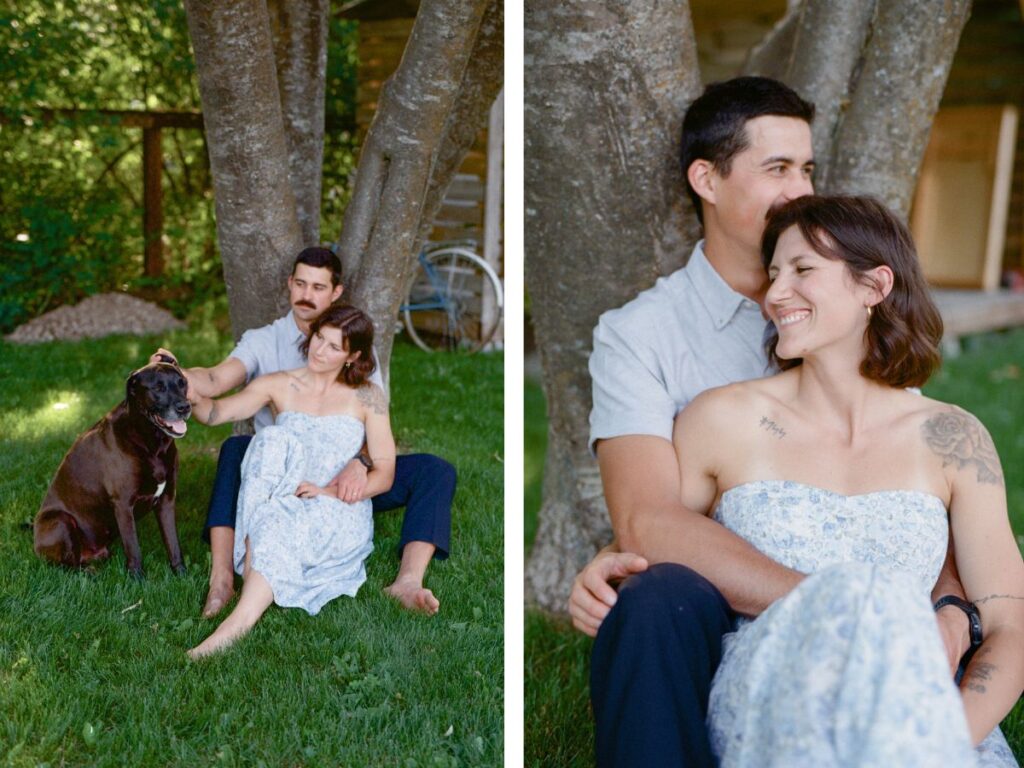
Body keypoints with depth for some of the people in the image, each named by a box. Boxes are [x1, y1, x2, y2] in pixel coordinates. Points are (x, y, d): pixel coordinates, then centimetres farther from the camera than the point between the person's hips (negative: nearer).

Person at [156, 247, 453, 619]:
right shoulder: (263, 341, 2)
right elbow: (216, 381, -17)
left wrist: (360, 463, -33)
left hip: (341, 479, 1)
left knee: (436, 471, -19)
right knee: (236, 447, -32)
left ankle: (408, 582, -34)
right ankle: (221, 579, -38)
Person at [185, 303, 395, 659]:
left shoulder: (367, 397, 4)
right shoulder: (278, 386, 9)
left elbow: (385, 474, 0)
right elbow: (216, 413, -3)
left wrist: (333, 492, -15)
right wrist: (191, 395, -25)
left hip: (341, 513, -2)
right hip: (286, 506, 2)